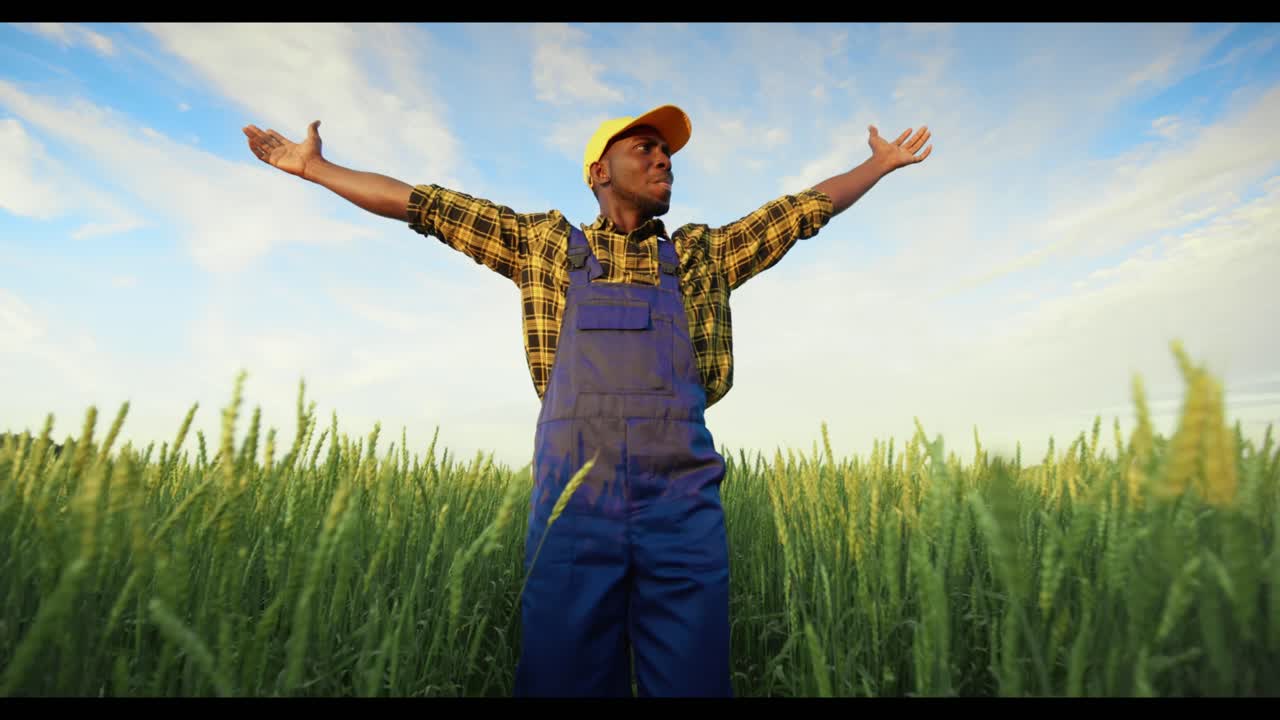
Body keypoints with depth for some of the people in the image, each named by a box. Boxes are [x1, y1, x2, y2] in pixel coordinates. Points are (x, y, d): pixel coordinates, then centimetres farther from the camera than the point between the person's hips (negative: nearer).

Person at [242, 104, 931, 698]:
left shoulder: (704, 254, 16)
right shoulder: (546, 245, 12)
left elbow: (803, 208, 25)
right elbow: (423, 203, 17)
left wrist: (880, 164, 34)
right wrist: (316, 168, 21)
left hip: (684, 513, 2)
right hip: (571, 510, -1)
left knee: (690, 682, 10)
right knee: (563, 681, 10)